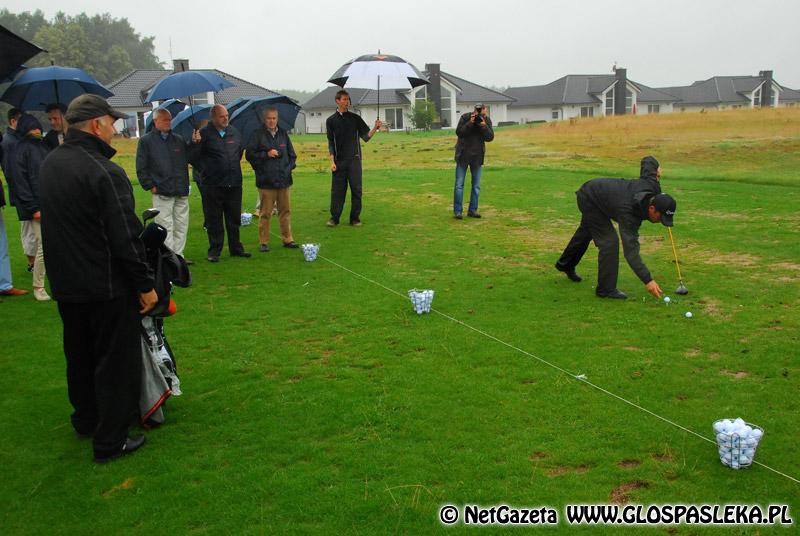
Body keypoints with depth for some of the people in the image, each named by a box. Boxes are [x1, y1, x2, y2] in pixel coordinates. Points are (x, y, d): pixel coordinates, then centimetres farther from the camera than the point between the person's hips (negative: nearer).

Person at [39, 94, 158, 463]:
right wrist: (145, 284, -14)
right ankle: (110, 441, 12)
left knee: (79, 356, 23)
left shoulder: (50, 164, 5)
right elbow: (125, 238, -22)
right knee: (115, 362, 4)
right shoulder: (104, 172, -23)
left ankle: (86, 420, 40)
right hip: (107, 287, -8)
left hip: (64, 284, 8)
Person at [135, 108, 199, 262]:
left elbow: (188, 158, 14)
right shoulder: (146, 141, 2)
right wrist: (150, 186, -6)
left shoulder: (178, 139, 15)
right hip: (162, 193, -5)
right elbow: (141, 168, 0)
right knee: (166, 228, -4)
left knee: (181, 226, 8)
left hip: (181, 192, 5)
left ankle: (178, 256, 18)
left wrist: (194, 143, 1)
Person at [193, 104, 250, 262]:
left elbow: (241, 149, 27)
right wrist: (204, 170, -1)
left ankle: (236, 248, 22)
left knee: (234, 219, 11)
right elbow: (193, 156, -1)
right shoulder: (204, 134, -6)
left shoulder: (234, 131, 10)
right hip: (213, 184, -4)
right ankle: (214, 251, 10)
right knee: (214, 220, 2)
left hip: (234, 183, 5)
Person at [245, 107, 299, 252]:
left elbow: (292, 155, 18)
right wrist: (266, 154, -12)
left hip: (283, 180, 4)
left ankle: (287, 239, 17)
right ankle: (264, 242, 8)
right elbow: (249, 154, -3)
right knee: (265, 213, 0)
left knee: (285, 211, 8)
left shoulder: (283, 134, 12)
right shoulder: (258, 135, 0)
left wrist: (289, 167, 3)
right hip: (266, 180, -4)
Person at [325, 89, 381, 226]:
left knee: (356, 189, 1)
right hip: (339, 161, 0)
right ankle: (334, 217, 9)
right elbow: (331, 143, 6)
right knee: (337, 189, 1)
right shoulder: (331, 120, 6)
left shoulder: (355, 118, 7)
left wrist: (375, 128, -15)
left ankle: (355, 218, 9)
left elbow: (366, 136, 3)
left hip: (354, 160, 0)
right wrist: (332, 161, -3)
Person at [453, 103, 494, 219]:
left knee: (476, 185, 4)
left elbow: (490, 137, -9)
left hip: (477, 156, 3)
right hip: (463, 155, -3)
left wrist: (483, 126, -24)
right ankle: (457, 211, 0)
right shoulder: (465, 117, -10)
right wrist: (469, 123, -27)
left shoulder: (487, 120, -3)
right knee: (459, 184, -3)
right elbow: (458, 132, -16)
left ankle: (472, 210, 12)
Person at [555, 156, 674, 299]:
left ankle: (565, 264, 51)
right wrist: (648, 280, -50)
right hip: (589, 199, -9)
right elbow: (631, 251, -44)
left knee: (586, 231, 28)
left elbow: (647, 160, -8)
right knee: (609, 241, -16)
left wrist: (656, 169, 13)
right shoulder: (629, 213, -40)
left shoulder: (651, 186, -25)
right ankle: (606, 288, -3)